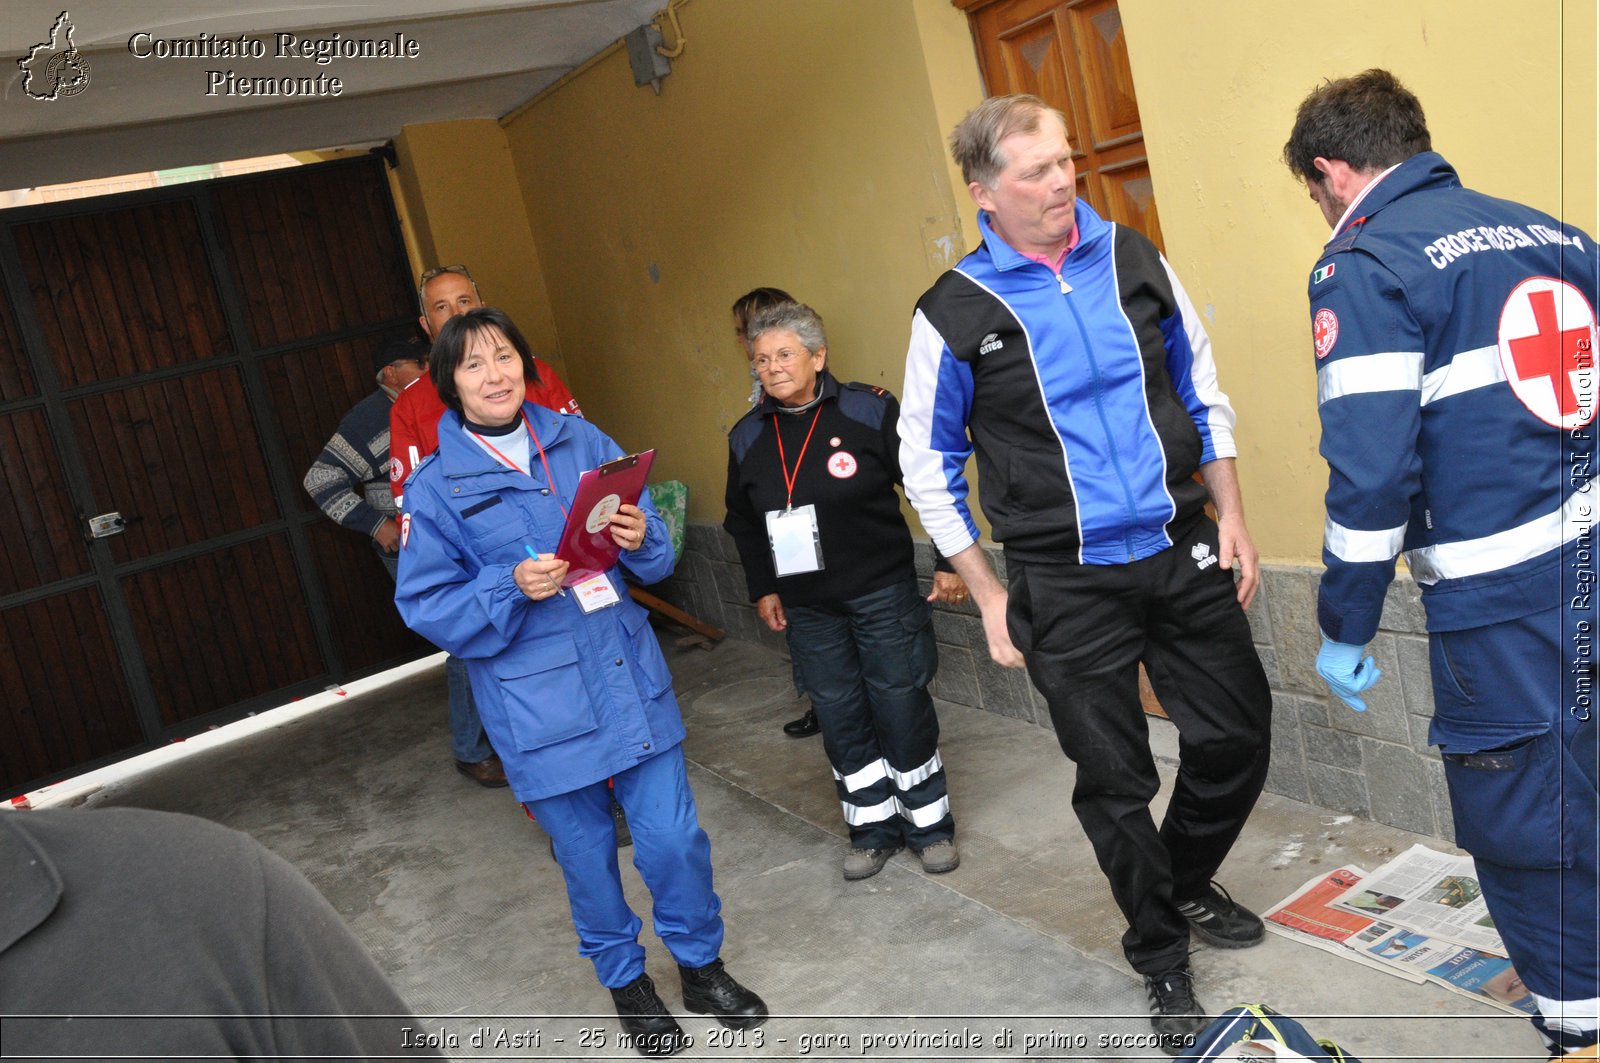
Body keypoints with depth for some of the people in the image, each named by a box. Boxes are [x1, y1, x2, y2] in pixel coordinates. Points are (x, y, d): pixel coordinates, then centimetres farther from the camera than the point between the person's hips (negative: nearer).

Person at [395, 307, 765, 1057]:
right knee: (587, 855, 12)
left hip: (632, 678, 2)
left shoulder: (582, 442, 3)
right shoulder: (436, 488, -5)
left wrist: (641, 538, -16)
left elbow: (657, 558, 8)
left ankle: (700, 964, 33)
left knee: (673, 838, 6)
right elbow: (424, 605, -6)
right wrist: (512, 588, -21)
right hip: (540, 708, -2)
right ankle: (625, 980, 39)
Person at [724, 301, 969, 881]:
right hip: (807, 610, 4)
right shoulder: (747, 437, 3)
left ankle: (931, 824, 23)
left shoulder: (870, 411, -9)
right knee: (840, 719, 9)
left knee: (903, 712, 3)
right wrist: (762, 589, 13)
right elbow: (742, 522, 16)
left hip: (882, 593, -4)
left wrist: (948, 563, -6)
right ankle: (874, 827, 26)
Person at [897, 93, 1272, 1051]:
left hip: (1182, 551, 4)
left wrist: (1232, 519, 7)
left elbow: (1204, 393, 11)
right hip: (1067, 586, -3)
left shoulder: (1134, 259, 1)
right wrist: (991, 599, -1)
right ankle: (1163, 958, 31)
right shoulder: (954, 313, -9)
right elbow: (928, 464, -1)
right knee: (1116, 782, 7)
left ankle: (1188, 882, 42)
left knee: (1238, 736, 12)